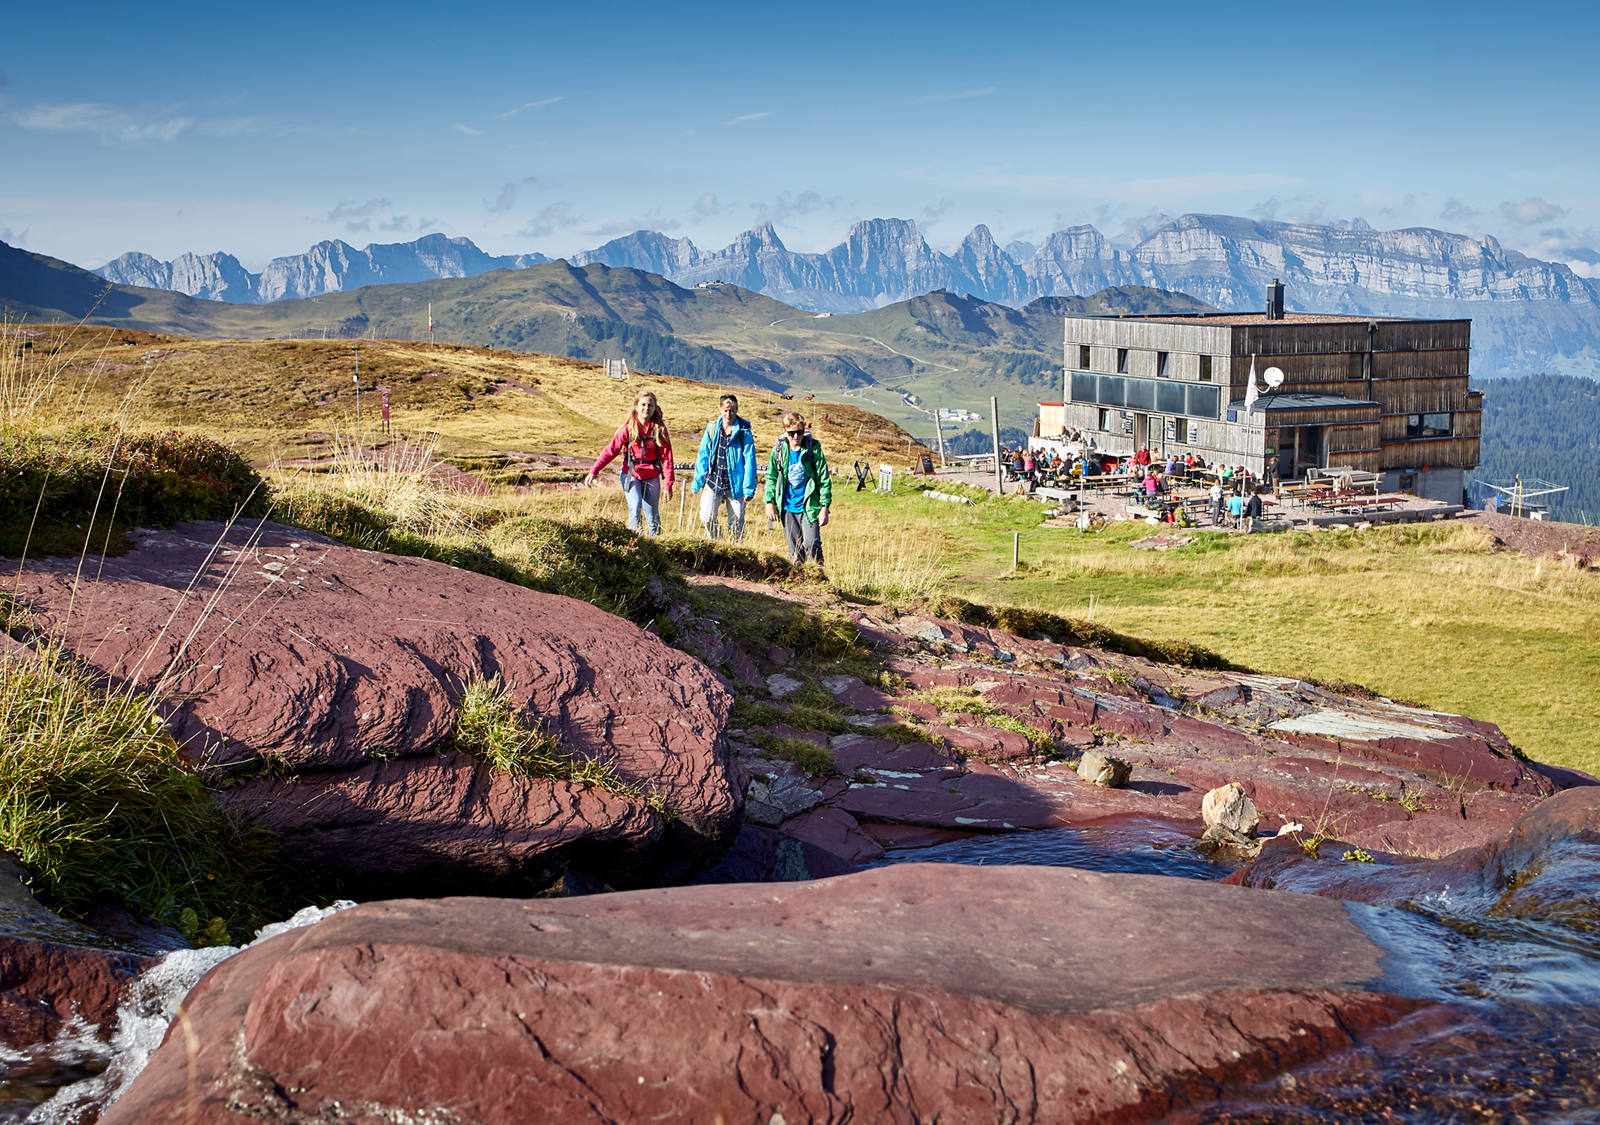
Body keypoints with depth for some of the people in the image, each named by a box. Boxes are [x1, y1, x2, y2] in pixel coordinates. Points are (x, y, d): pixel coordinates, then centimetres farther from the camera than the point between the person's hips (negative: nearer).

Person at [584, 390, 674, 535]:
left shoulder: (660, 429, -5)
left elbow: (667, 457, -1)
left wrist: (669, 485, -4)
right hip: (631, 475, -1)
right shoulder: (628, 428, -7)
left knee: (652, 515, 6)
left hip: (652, 477, 1)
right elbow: (611, 450, -5)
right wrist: (594, 471, -14)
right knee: (635, 508, -21)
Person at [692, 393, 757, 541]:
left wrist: (749, 488, -9)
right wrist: (697, 482, 9)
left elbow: (749, 460, -4)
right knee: (707, 517, -12)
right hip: (713, 481, 2)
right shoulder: (712, 428, 5)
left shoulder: (744, 431, -4)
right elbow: (703, 456, 11)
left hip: (735, 484, -2)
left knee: (736, 523, 4)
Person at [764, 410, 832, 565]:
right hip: (787, 507, 3)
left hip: (809, 506, -3)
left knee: (812, 544, -14)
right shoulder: (779, 450, 3)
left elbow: (824, 480, -4)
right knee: (795, 549, 8)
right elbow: (771, 477, 13)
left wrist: (825, 507, -8)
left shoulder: (813, 449, -6)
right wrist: (770, 501, 4)